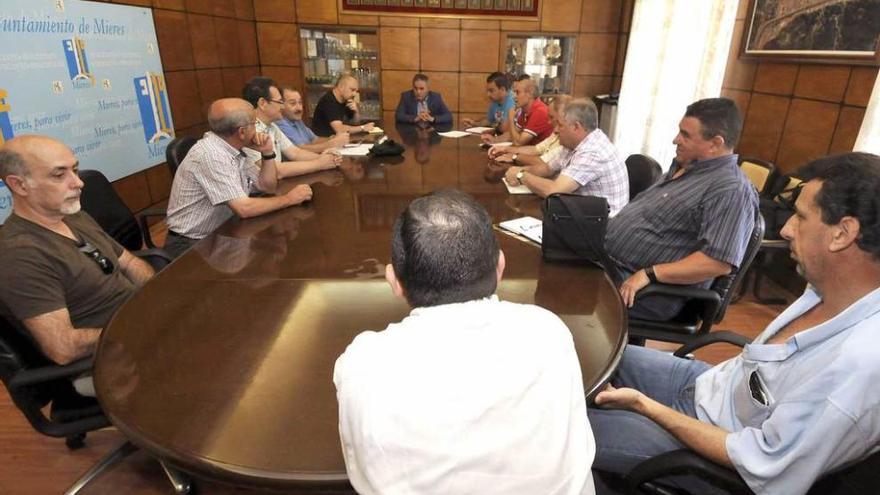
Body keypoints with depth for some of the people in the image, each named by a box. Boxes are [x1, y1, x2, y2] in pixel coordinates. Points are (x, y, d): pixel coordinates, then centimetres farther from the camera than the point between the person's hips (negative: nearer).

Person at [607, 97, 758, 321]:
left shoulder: (731, 190, -16)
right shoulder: (684, 166, 14)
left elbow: (719, 262, -25)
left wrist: (649, 274, -27)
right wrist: (613, 224, 13)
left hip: (649, 288, -9)